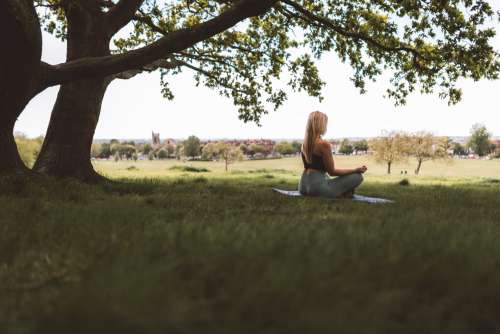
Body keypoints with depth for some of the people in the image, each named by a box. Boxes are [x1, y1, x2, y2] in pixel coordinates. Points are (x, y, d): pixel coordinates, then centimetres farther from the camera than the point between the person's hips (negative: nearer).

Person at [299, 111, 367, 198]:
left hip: (303, 187, 8)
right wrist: (356, 170, -5)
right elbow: (332, 172, -9)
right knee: (358, 176, -2)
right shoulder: (324, 144, -15)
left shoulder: (304, 143, 8)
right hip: (317, 187, -8)